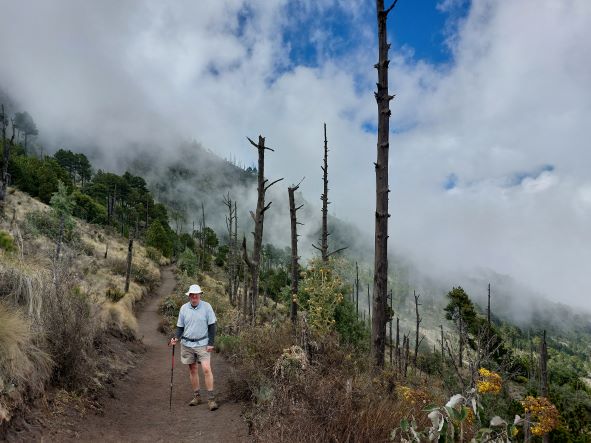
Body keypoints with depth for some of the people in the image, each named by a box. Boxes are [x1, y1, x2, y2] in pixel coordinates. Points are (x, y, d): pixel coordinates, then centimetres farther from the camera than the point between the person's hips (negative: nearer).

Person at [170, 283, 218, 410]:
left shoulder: (207, 307, -6)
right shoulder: (184, 308, 1)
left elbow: (212, 326, -3)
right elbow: (180, 326, 9)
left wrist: (211, 343, -8)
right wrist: (176, 338, -9)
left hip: (203, 343, -3)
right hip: (187, 343, 3)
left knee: (206, 369, -11)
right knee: (192, 369, 10)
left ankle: (211, 399, -4)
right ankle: (197, 396, 22)